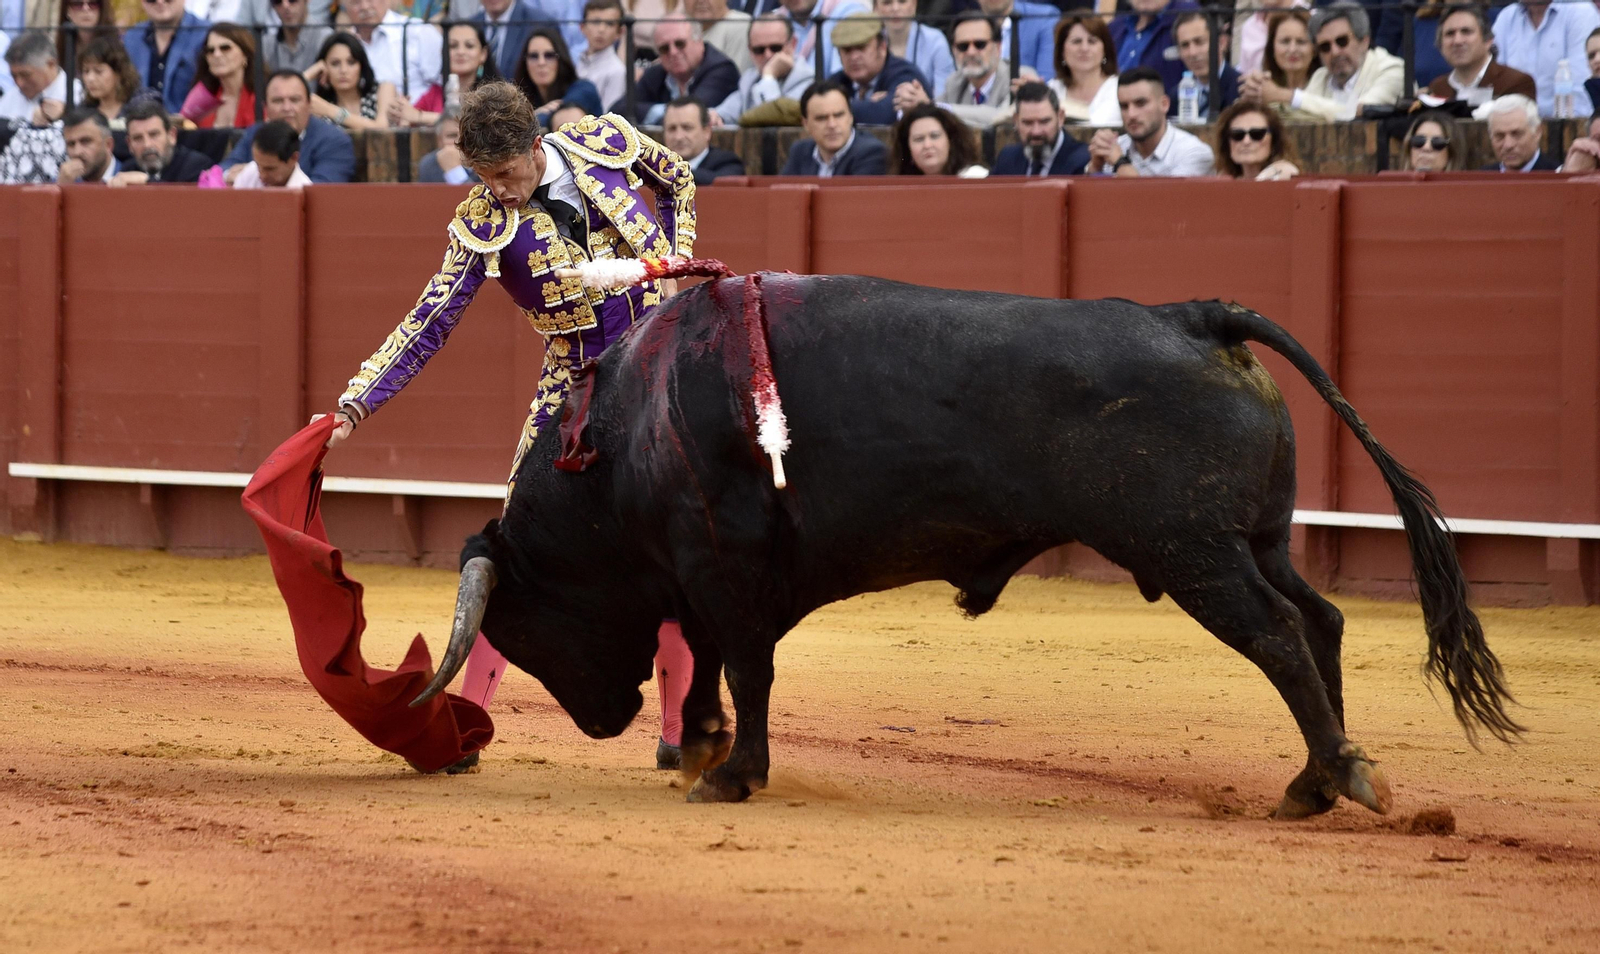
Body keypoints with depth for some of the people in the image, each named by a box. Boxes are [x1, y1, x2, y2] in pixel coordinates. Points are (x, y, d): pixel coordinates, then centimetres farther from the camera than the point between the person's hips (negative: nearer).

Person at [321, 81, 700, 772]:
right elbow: (427, 326, -12)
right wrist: (353, 408, -19)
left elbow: (678, 182, 13)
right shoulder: (483, 223, -12)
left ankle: (680, 729, 7)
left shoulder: (606, 142, -8)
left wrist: (676, 263, 0)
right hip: (578, 387, -1)